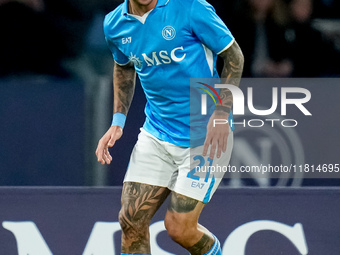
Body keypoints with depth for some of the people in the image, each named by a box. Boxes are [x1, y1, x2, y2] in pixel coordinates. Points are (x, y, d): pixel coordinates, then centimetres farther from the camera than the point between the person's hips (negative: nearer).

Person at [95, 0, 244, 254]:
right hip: (155, 135, 5)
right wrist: (117, 122, 11)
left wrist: (221, 114, -17)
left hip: (204, 136, -5)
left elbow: (234, 55, -8)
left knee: (179, 227, -6)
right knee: (131, 219, -5)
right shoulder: (114, 25, 0)